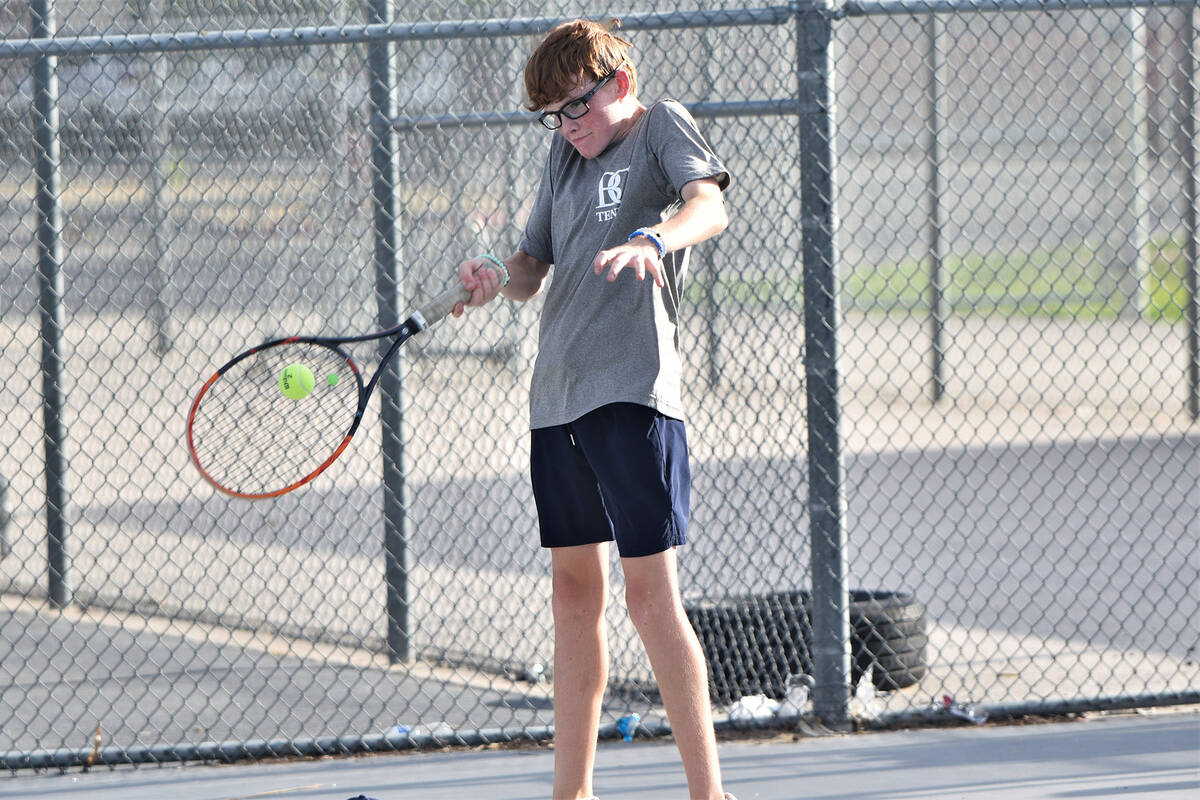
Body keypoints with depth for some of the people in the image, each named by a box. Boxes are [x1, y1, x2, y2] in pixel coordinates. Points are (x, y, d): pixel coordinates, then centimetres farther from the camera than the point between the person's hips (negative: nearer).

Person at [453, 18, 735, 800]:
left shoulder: (663, 127, -2)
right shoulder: (566, 157, 20)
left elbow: (709, 206, -21)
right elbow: (537, 269, 21)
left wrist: (653, 240, -41)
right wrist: (500, 277, -2)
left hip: (632, 393, -8)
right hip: (557, 398, 8)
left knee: (650, 594, -11)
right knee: (575, 590, 12)